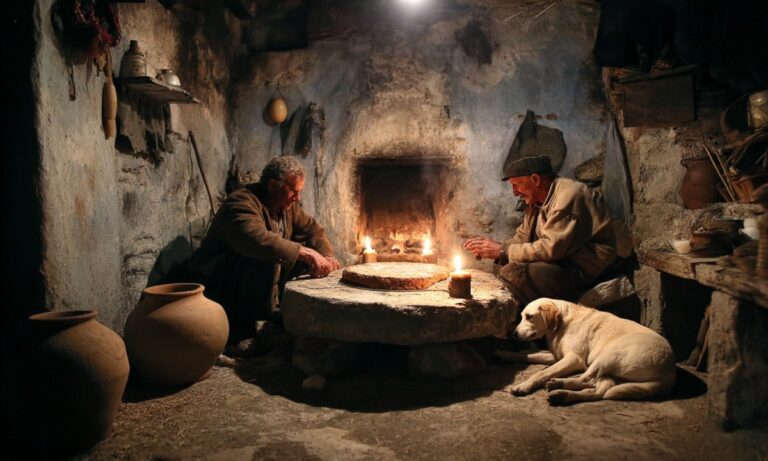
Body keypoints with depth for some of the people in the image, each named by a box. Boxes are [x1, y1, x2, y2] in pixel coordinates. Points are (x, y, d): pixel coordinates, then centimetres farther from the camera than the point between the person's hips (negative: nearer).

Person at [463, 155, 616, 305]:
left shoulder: (568, 196, -18)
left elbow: (552, 247, -25)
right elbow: (523, 236, 14)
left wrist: (503, 251, -19)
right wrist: (496, 246, -4)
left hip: (586, 273, -9)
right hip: (563, 263, 9)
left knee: (512, 273, -24)